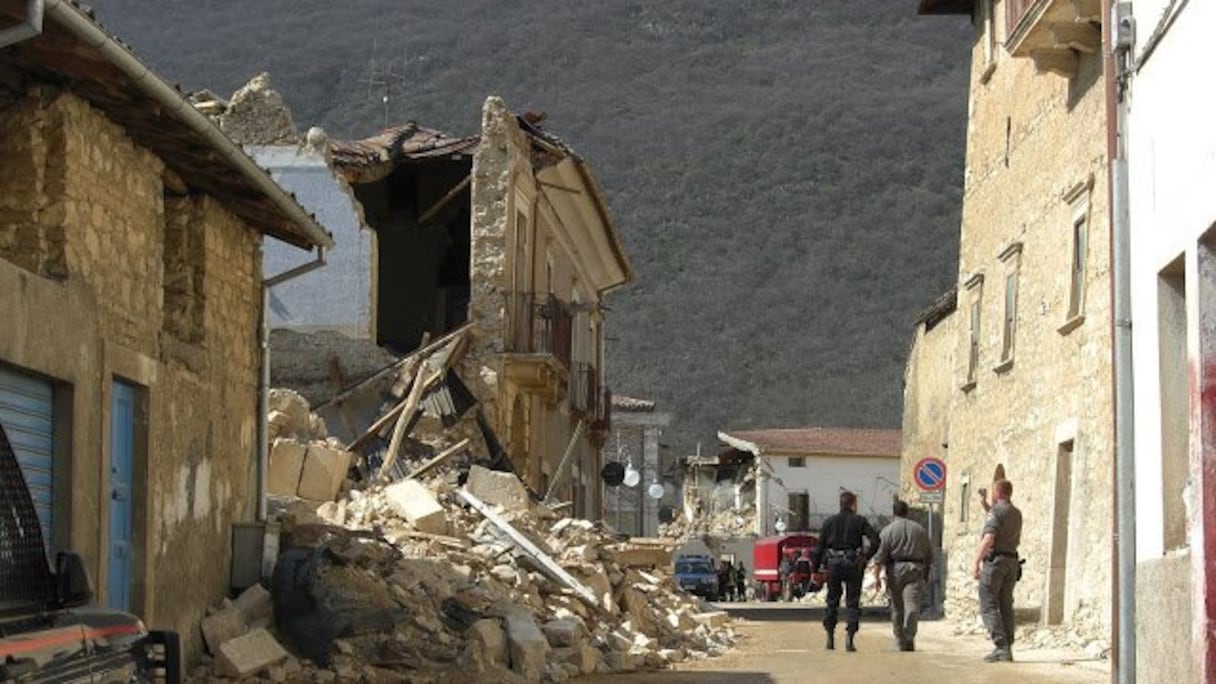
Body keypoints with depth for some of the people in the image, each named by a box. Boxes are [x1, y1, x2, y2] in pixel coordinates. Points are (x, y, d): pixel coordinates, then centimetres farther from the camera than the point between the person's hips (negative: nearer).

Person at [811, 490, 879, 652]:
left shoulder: (829, 522, 6)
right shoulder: (859, 521, 1)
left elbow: (819, 547, 4)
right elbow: (875, 540, -10)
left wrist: (815, 569, 7)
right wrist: (867, 557, 0)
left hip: (833, 565, 2)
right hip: (853, 564, -2)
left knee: (832, 601, 14)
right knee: (852, 602, 2)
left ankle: (830, 637, 14)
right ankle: (849, 636, -10)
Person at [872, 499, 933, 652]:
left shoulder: (888, 530, 0)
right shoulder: (919, 529, 10)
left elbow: (880, 555, -7)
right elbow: (929, 554, 15)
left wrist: (877, 576, -6)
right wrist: (926, 574, 24)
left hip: (896, 570, -1)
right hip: (916, 570, 1)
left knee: (897, 607, 10)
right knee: (912, 604, -8)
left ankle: (900, 641, 17)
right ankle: (909, 637, -24)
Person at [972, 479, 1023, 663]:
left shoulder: (996, 511, -11)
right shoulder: (1016, 513, 15)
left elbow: (988, 539, -22)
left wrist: (976, 563, -21)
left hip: (995, 560, -8)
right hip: (1012, 561, 8)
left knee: (988, 606, -5)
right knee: (1006, 606, 11)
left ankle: (1001, 647, -14)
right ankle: (1007, 648, 9)